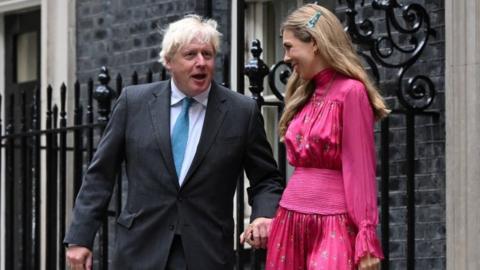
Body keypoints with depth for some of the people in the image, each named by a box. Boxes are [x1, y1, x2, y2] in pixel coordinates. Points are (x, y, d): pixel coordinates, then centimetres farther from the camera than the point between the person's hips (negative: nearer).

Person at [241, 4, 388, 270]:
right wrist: (270, 218, 15)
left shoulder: (350, 92, -9)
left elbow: (360, 170, -13)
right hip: (290, 222, 8)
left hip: (332, 226, -8)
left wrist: (366, 238, -16)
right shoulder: (307, 95, 14)